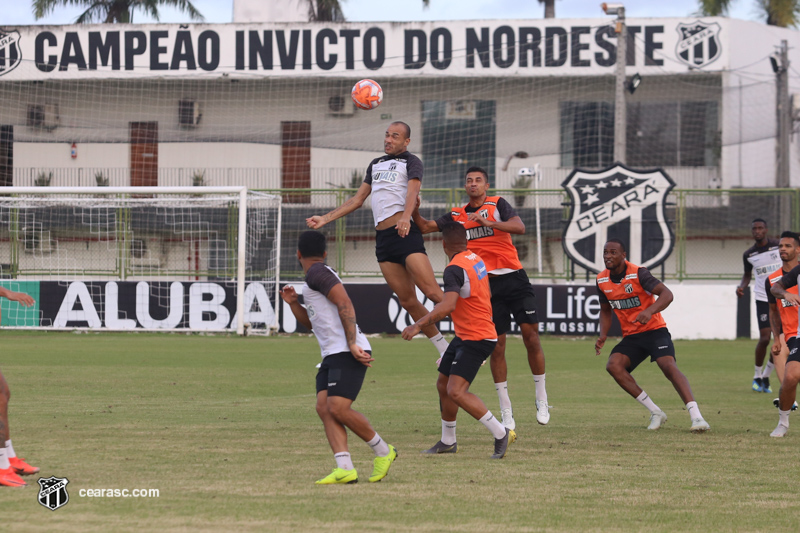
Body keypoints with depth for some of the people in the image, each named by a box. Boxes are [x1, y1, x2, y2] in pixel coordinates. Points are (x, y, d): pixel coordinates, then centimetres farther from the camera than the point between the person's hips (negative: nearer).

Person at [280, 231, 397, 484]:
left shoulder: (317, 272, -7)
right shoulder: (319, 275, 25)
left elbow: (345, 304, -18)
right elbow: (312, 323, 35)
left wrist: (352, 344, -22)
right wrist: (293, 303, 20)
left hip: (347, 353, -10)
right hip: (332, 356, 10)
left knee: (338, 408, -16)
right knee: (324, 408, -6)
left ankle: (383, 451, 2)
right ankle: (344, 468, -16)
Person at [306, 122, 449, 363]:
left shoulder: (411, 162, 4)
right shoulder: (376, 164, 24)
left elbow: (412, 190, -15)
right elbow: (357, 200, 28)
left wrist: (406, 217, -35)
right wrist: (325, 219, 21)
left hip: (405, 233, -6)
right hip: (383, 239, 6)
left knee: (432, 292, -18)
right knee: (407, 300, 1)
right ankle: (444, 350, 7)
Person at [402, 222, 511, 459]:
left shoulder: (454, 269, -20)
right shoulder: (476, 259, 9)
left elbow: (447, 306, -34)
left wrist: (418, 325, -36)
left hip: (475, 339, -10)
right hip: (464, 337, 10)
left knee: (456, 391, -18)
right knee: (442, 384, 16)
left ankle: (500, 433, -13)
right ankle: (448, 441, 29)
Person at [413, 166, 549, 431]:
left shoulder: (497, 204, 1)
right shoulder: (457, 215, 11)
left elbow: (519, 227, -14)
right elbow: (425, 227, 9)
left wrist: (488, 223, -25)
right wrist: (414, 211, -10)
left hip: (513, 278, -2)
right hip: (487, 285, 2)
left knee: (531, 337, -6)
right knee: (497, 347, 0)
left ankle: (541, 400, 8)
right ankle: (506, 412, 5)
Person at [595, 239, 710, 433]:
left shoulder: (638, 273, -16)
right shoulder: (602, 280, 3)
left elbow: (666, 294, -25)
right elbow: (605, 310, 18)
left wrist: (649, 311, -42)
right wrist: (603, 336, 1)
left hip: (654, 330, -6)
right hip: (630, 336, 6)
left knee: (668, 365, -28)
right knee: (613, 365, -20)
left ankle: (696, 417, -35)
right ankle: (655, 413, -14)